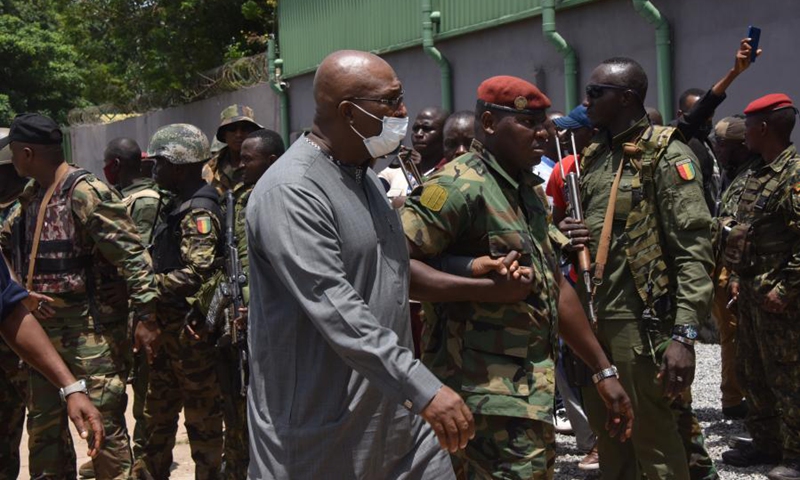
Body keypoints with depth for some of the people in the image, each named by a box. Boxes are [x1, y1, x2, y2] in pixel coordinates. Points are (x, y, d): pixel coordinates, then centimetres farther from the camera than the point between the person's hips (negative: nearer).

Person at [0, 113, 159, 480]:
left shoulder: (86, 193, -14)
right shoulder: (31, 198, 11)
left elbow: (133, 255, -18)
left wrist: (145, 317, -21)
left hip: (91, 331, -8)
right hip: (44, 331, 9)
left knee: (103, 423, -4)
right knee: (43, 426, 14)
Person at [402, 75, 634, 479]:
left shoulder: (528, 191, 18)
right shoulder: (461, 185, -13)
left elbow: (556, 288, 22)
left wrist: (604, 370, 20)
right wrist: (486, 288, -23)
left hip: (534, 385, 9)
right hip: (492, 396, -9)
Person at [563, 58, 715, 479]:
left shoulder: (666, 155, -9)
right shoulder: (593, 156, 15)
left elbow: (693, 250, -15)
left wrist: (684, 333, -24)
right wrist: (564, 235, 1)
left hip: (639, 321, -7)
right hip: (591, 317, 8)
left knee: (652, 439, 0)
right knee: (607, 437, 16)